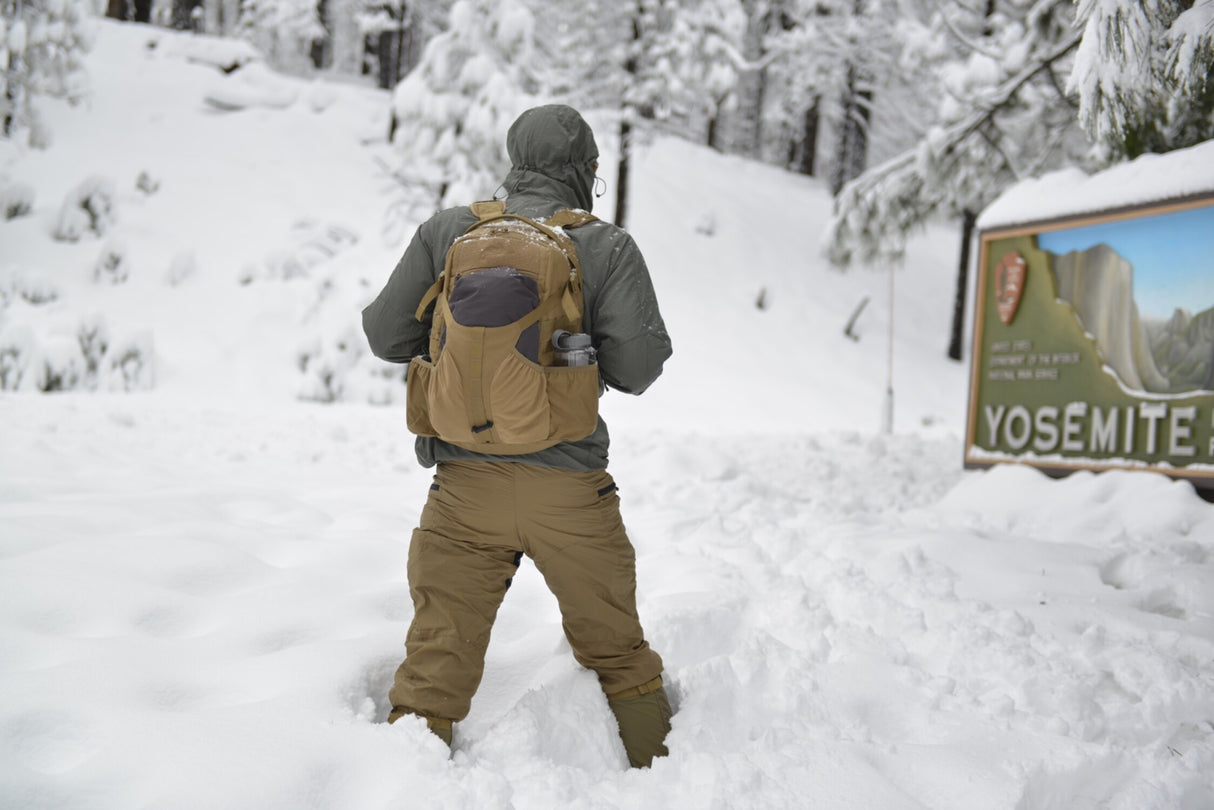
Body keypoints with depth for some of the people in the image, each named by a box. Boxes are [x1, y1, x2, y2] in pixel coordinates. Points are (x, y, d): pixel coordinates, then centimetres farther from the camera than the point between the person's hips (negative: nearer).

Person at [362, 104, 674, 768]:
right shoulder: (608, 247, -1)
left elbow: (386, 335, 6)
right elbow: (638, 366, -6)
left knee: (437, 661, 8)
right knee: (617, 654, 18)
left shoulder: (445, 231, 5)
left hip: (465, 485, 1)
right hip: (569, 488, 0)